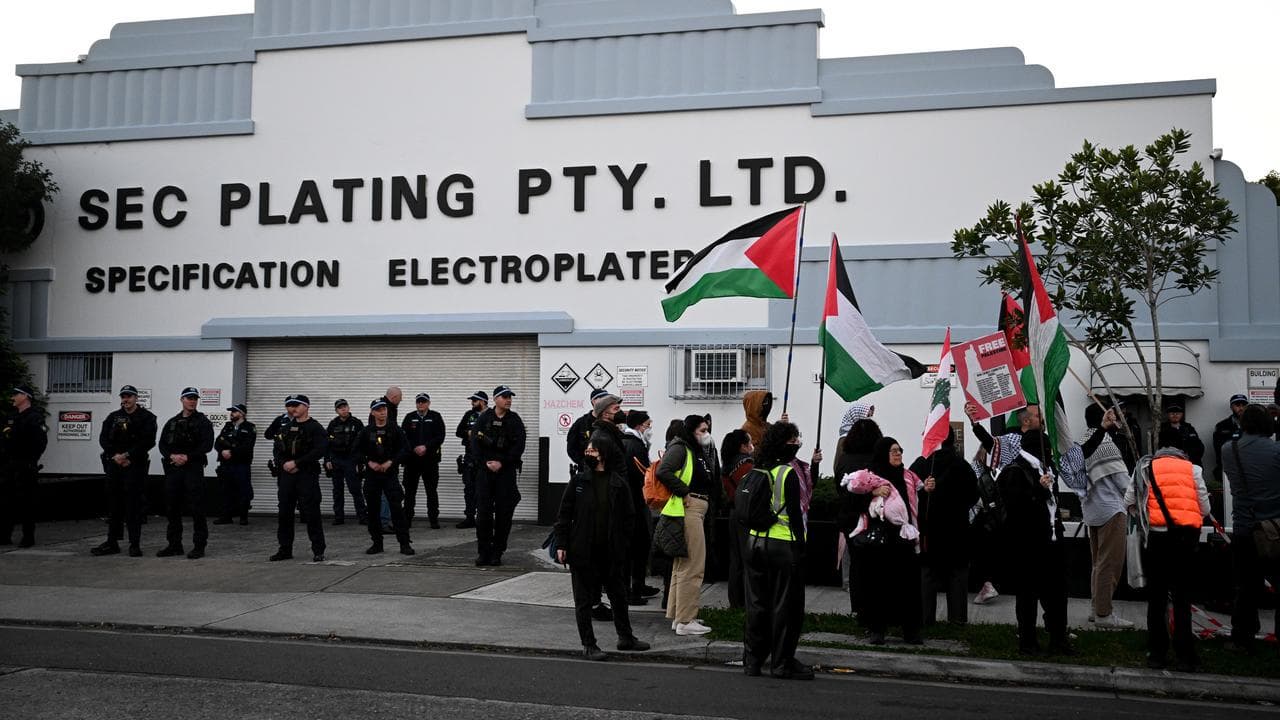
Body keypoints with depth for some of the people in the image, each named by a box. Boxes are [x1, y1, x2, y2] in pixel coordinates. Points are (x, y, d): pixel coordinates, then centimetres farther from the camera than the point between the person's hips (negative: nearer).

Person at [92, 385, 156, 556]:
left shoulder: (146, 417, 0)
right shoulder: (113, 417, 14)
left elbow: (148, 441, -10)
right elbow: (103, 439, 5)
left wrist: (128, 456, -15)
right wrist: (115, 455, -10)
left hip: (135, 466, -4)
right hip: (114, 465, 5)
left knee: (133, 505, -4)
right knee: (114, 504, 9)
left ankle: (135, 545, 0)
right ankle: (111, 543, 16)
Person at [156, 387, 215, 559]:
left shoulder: (203, 422, 2)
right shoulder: (172, 422, 16)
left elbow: (207, 445, -9)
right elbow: (162, 444, 9)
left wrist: (187, 457, -16)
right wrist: (172, 456, -10)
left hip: (194, 469, -5)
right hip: (173, 469, 5)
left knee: (197, 508, -5)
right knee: (172, 508, 8)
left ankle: (199, 546, 0)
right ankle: (174, 545, 17)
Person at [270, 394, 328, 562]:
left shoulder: (315, 428, -3)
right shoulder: (287, 428, 16)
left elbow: (319, 451, -15)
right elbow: (277, 449, 14)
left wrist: (296, 463, -16)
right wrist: (283, 464, -6)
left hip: (307, 475, -6)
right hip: (287, 475, 6)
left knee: (311, 513, -7)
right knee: (284, 513, 8)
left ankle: (318, 551, 0)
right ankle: (285, 550, 18)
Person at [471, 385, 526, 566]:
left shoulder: (515, 420, 4)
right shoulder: (484, 418, 5)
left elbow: (519, 446, -3)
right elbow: (475, 442, 1)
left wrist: (501, 463, -11)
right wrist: (485, 463, -9)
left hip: (506, 471, 0)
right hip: (485, 470, 0)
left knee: (503, 513, 0)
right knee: (483, 512, -2)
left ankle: (497, 553, 8)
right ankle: (483, 552, 6)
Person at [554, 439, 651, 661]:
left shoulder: (619, 484, -2)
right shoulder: (579, 481, -3)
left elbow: (628, 517, 3)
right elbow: (564, 514, -1)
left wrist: (624, 547, -2)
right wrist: (561, 544, -6)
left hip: (611, 552, 2)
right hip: (582, 551, -1)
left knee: (618, 594, 15)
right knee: (584, 599, 5)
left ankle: (625, 637, 32)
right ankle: (588, 644, 16)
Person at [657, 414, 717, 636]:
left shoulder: (696, 451, 19)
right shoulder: (680, 449, -11)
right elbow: (663, 471, -26)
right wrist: (684, 493, -20)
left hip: (696, 512, 11)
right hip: (687, 510, -11)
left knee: (682, 565, 15)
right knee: (692, 566, -8)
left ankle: (678, 616, 24)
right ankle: (685, 620, -3)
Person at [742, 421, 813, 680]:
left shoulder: (756, 472, 8)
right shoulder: (788, 473, -12)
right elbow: (794, 513, -13)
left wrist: (747, 544, 16)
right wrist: (801, 546, -7)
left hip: (754, 542, 7)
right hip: (783, 545, -6)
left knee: (757, 604, 12)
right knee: (784, 605, 2)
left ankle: (752, 661, 17)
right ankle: (782, 663, 8)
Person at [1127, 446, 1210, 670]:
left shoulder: (1145, 468, 11)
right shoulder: (1193, 469, 10)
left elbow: (1129, 503, 8)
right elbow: (1204, 508, 6)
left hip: (1156, 536, 0)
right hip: (1185, 536, 0)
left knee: (1156, 597, 10)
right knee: (1182, 598, 7)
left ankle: (1156, 654, 12)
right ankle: (1185, 656, 6)